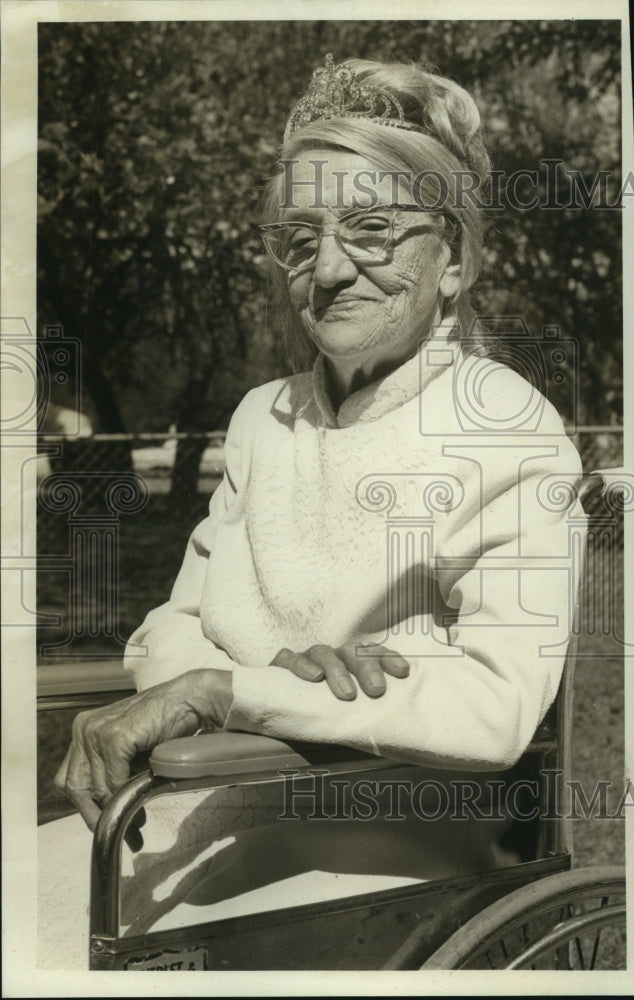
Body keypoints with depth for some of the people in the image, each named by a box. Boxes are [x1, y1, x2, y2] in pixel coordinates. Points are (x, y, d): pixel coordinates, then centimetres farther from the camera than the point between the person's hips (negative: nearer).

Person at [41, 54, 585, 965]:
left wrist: (216, 687, -20)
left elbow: (500, 707, -19)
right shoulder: (264, 417, 9)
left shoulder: (511, 433, -8)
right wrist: (278, 672, -17)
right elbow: (165, 635, 5)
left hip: (390, 853, -5)